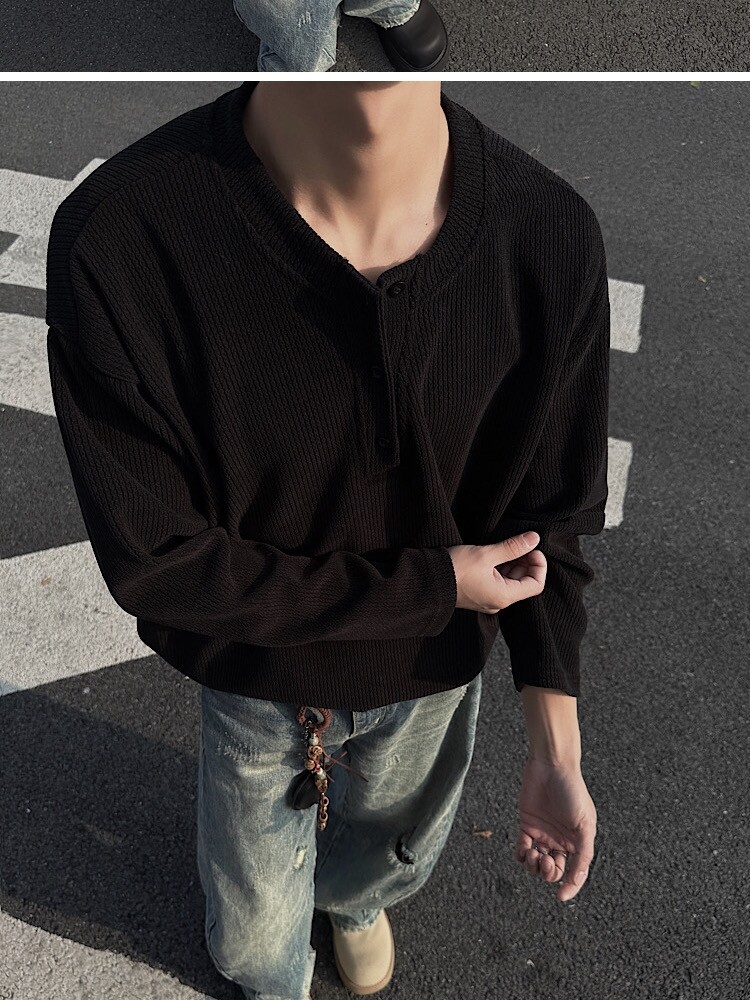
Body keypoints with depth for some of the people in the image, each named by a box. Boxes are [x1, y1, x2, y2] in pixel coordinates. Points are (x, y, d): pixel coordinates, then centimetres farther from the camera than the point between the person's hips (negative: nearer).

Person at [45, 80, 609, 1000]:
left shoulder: (553, 235, -27)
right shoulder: (114, 242, -35)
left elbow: (550, 520, -12)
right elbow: (154, 561, -25)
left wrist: (557, 753, -14)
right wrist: (432, 585, -24)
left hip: (434, 675, 2)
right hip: (254, 674, -1)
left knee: (395, 857, 33)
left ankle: (353, 895, 73)